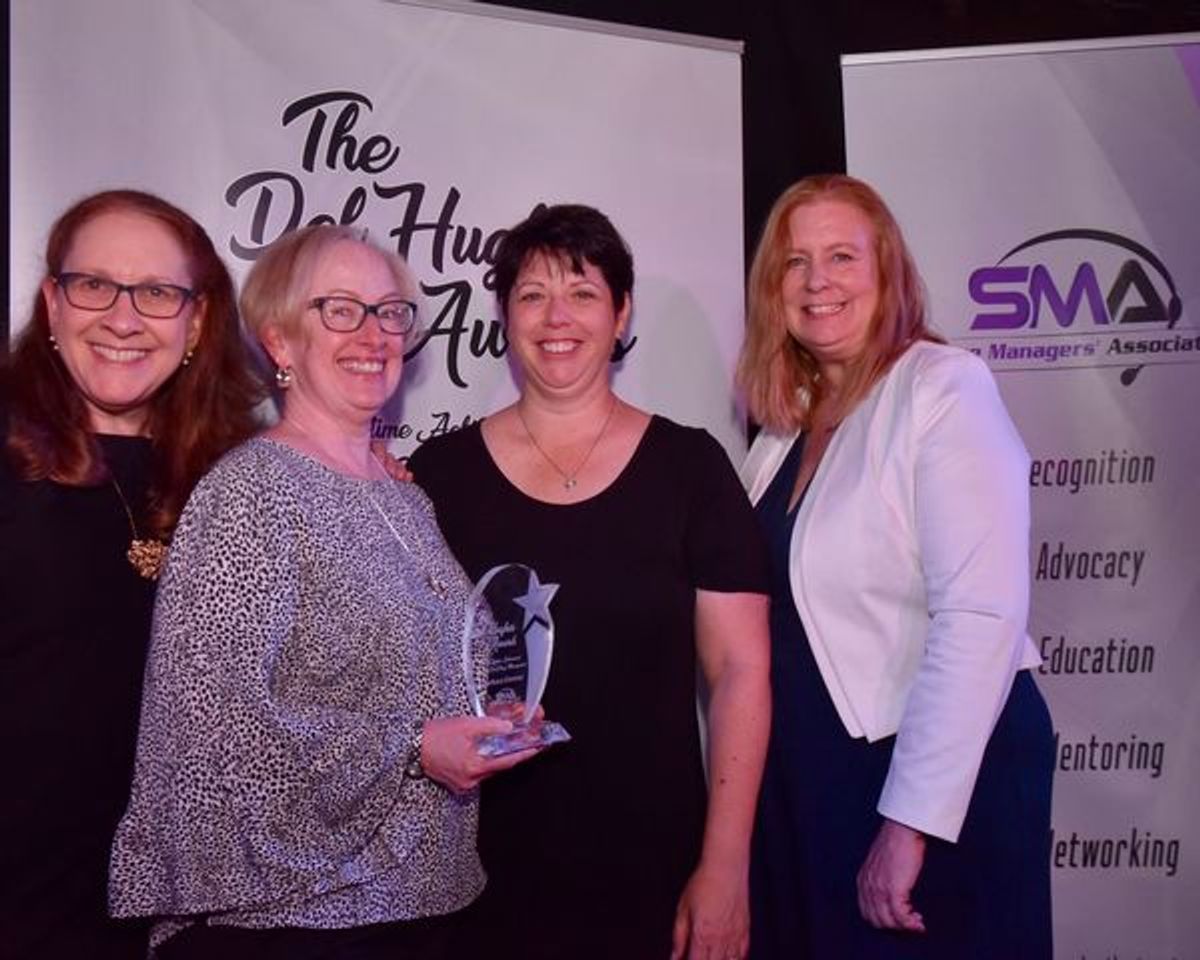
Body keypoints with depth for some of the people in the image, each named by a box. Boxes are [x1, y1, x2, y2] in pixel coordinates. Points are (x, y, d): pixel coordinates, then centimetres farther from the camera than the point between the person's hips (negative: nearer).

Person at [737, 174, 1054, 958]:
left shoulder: (944, 389, -13)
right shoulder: (788, 421, 8)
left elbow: (982, 617, -21)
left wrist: (912, 819, -22)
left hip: (943, 778, -6)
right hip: (810, 782, 7)